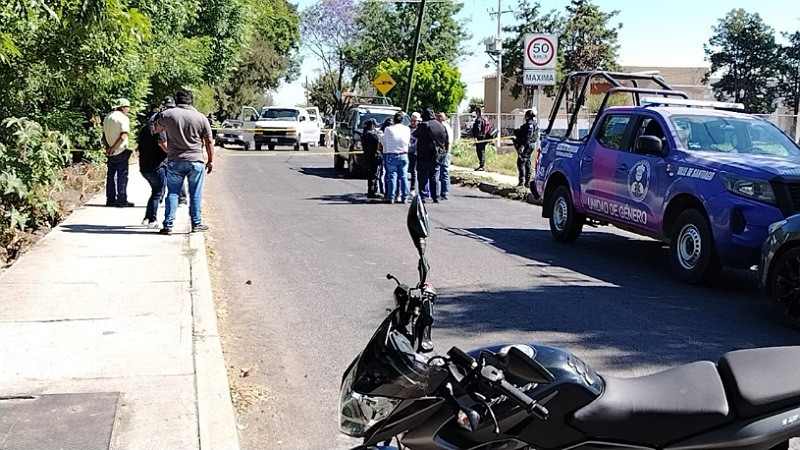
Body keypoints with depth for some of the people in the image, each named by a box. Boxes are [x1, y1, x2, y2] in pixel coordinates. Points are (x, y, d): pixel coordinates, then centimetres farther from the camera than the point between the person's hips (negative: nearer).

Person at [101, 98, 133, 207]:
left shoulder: (107, 117, 12)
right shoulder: (123, 118, -12)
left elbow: (104, 136, 13)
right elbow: (123, 137, -21)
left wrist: (108, 147, 6)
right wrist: (113, 149, -15)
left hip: (111, 153, 7)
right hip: (121, 152, -7)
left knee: (111, 176, 12)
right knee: (122, 176, -2)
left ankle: (110, 199, 15)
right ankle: (122, 201, -2)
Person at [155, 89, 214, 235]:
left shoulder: (167, 114, -1)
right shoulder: (201, 117, -3)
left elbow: (157, 126, 21)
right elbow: (209, 142, 2)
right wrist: (211, 160, 13)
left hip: (174, 161, 1)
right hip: (196, 161, -1)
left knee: (172, 193, 7)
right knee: (195, 194, 7)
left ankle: (168, 225, 6)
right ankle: (196, 224, 12)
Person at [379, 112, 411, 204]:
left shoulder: (388, 129, -7)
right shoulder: (407, 129, -2)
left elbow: (383, 141, 4)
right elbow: (408, 142, 8)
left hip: (391, 156, -1)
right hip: (403, 156, 1)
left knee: (392, 176, 2)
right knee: (403, 177, 6)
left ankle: (390, 197, 1)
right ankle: (404, 197, 8)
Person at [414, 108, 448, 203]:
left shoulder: (423, 126, -12)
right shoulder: (442, 127, 4)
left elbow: (415, 134, 4)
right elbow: (446, 143, 9)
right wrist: (443, 154, 17)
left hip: (424, 157, -5)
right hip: (437, 158, 5)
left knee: (423, 178, 2)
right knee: (434, 178, 12)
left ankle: (422, 197, 1)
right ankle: (436, 197, 11)